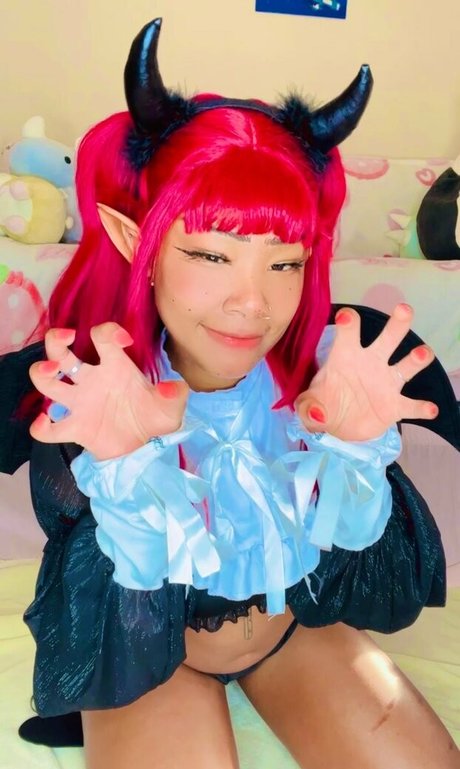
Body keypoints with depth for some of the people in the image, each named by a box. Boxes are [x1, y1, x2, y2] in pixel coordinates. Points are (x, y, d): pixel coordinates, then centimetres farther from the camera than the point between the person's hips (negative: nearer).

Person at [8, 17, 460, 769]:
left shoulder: (333, 369, -23)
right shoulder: (89, 406, -27)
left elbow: (383, 591, -18)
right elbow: (122, 636, -27)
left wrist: (357, 450, -36)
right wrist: (128, 466, -43)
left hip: (299, 624, 2)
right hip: (152, 653, -1)